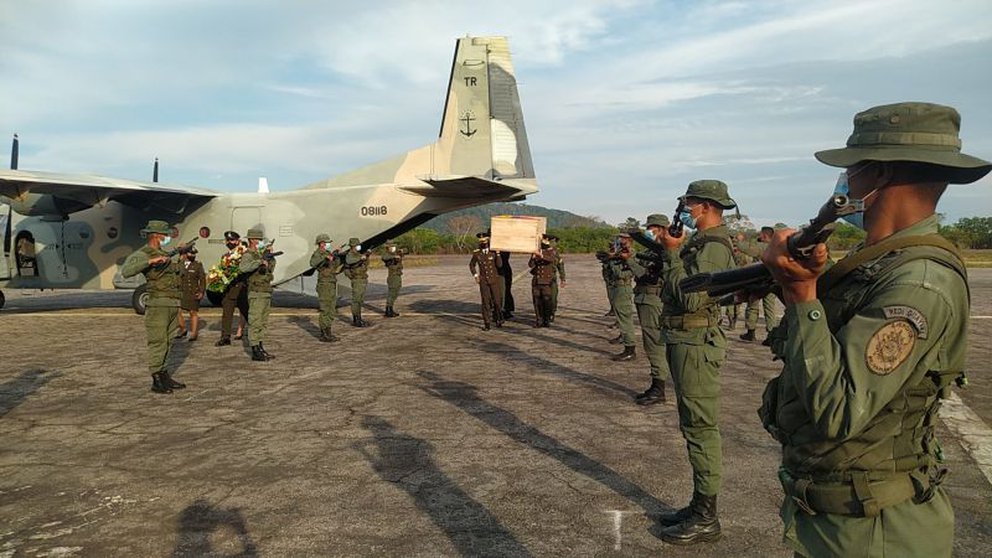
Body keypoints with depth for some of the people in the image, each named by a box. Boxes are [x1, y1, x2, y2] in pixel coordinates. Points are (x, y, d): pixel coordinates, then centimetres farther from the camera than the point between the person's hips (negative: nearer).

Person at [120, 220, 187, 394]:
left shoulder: (164, 254, 20)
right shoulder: (141, 254, -7)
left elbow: (176, 272, 37)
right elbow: (126, 271, -27)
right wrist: (150, 261, -31)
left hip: (173, 305, 9)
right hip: (157, 305, -9)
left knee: (167, 342, 14)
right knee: (157, 342, -5)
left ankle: (164, 375, 22)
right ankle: (156, 381, 1)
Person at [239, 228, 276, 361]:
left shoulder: (260, 254, 16)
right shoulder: (248, 255, -11)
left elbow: (271, 268, 19)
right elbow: (243, 267, -32)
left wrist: (270, 256, 6)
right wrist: (260, 262, -31)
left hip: (266, 293, 9)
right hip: (256, 294, -9)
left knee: (263, 323, 13)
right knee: (255, 323, -6)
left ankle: (261, 348, 20)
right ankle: (255, 352, -3)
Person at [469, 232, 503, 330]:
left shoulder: (494, 251, -3)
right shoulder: (476, 253, 1)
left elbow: (499, 265, -11)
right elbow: (471, 265, 17)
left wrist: (497, 254, -20)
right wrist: (475, 275, 5)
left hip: (495, 280, 0)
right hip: (483, 281, 0)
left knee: (497, 301, 1)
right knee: (486, 302, -2)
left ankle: (498, 319, 23)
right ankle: (487, 323, 4)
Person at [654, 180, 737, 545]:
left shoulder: (714, 246, -15)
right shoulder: (700, 242, 15)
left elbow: (691, 296, -24)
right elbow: (678, 290, 17)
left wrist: (672, 252, -18)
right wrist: (671, 250, 9)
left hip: (696, 344, -11)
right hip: (684, 341, 11)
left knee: (701, 429, -4)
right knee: (693, 426, 16)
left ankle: (706, 519, 6)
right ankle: (700, 506, 27)